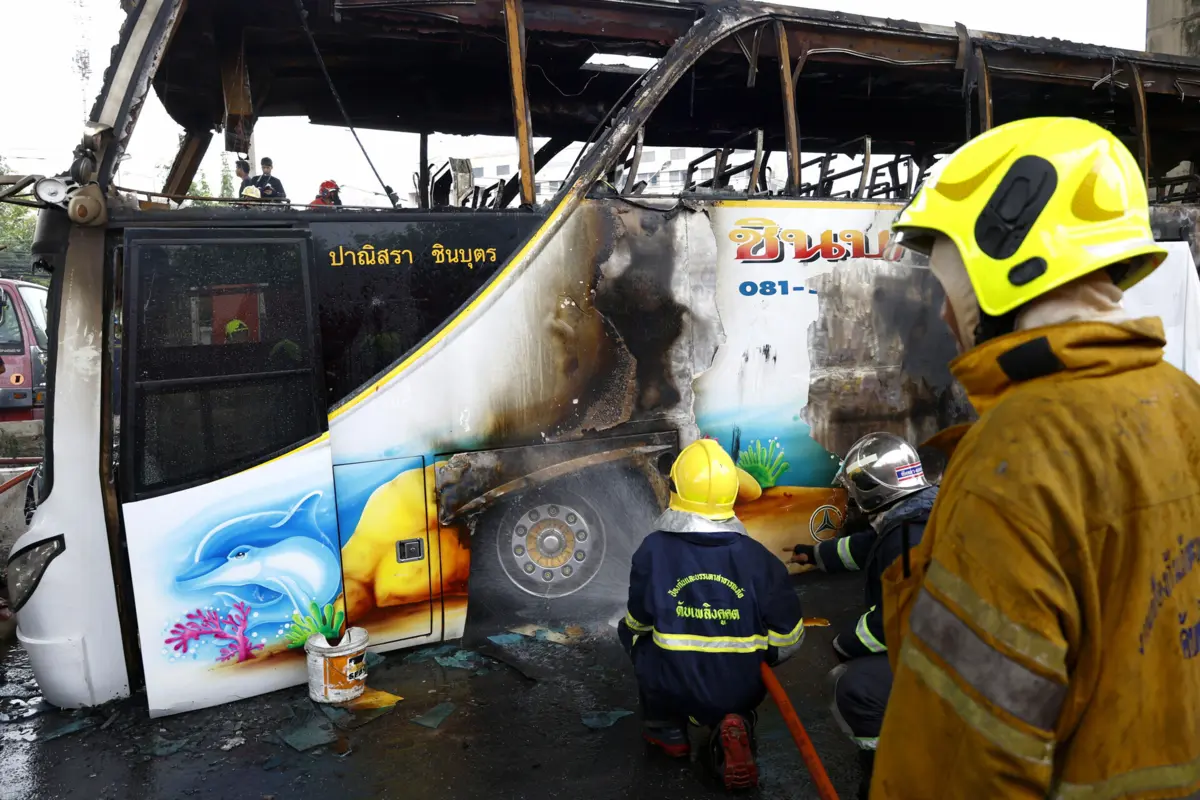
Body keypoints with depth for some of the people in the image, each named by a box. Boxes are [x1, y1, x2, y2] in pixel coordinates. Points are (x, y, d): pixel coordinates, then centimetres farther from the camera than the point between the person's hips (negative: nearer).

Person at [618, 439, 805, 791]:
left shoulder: (654, 549, -13)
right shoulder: (757, 556, -11)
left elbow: (639, 621, 1)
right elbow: (788, 638, -5)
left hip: (673, 692, -1)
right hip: (741, 693, 1)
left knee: (632, 632, 25)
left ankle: (666, 728, 24)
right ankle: (733, 728, 4)